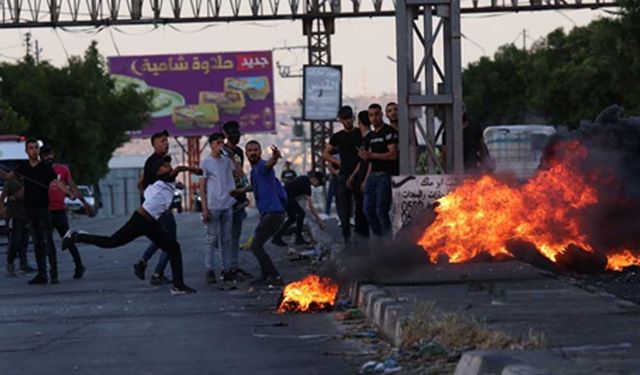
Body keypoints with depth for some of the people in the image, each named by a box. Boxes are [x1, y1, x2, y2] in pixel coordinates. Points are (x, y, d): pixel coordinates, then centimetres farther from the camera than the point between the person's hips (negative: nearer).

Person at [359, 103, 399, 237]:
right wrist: (366, 180, 19)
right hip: (373, 175, 8)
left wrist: (371, 155, -21)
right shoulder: (370, 136, 20)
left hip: (385, 175, -8)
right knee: (368, 210, 4)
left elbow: (393, 155, -15)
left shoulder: (389, 132, -5)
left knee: (381, 210, -12)